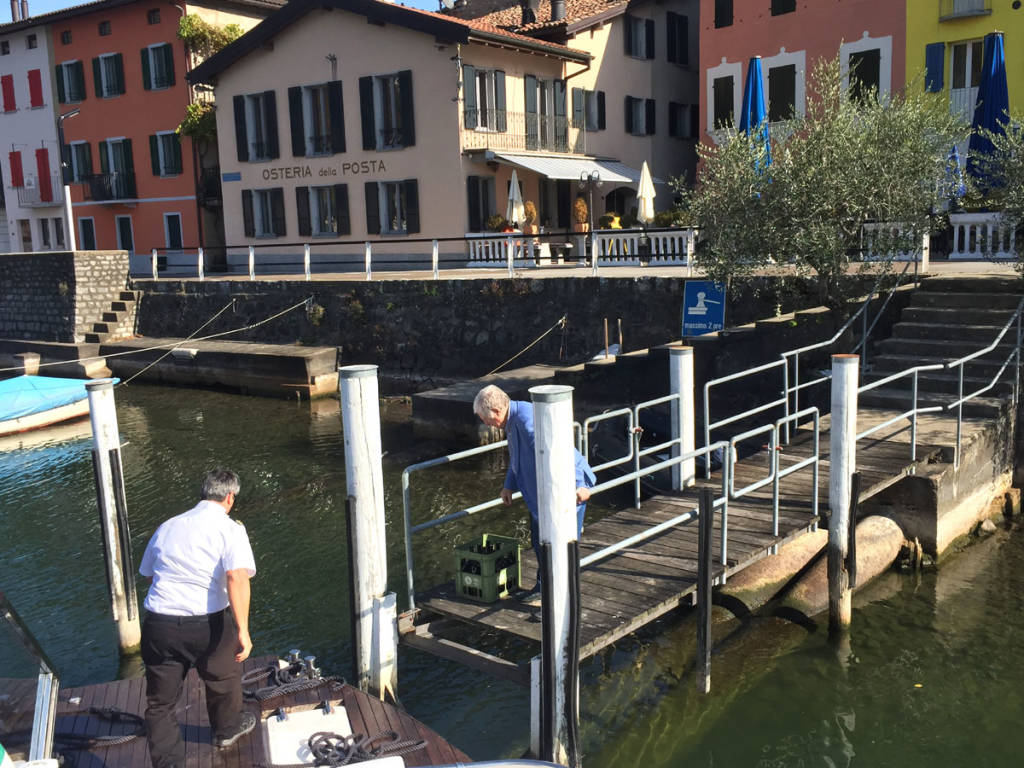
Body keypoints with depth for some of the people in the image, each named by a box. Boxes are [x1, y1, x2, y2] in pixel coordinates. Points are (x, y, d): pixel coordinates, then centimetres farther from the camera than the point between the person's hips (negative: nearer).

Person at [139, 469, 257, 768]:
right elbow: (237, 577, -20)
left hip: (159, 625, 3)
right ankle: (227, 728, 48)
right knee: (224, 677, 26)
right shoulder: (230, 529, -4)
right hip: (207, 625, -3)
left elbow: (147, 572, 25)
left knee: (160, 703, 14)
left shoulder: (167, 527, 12)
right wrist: (243, 630, -22)